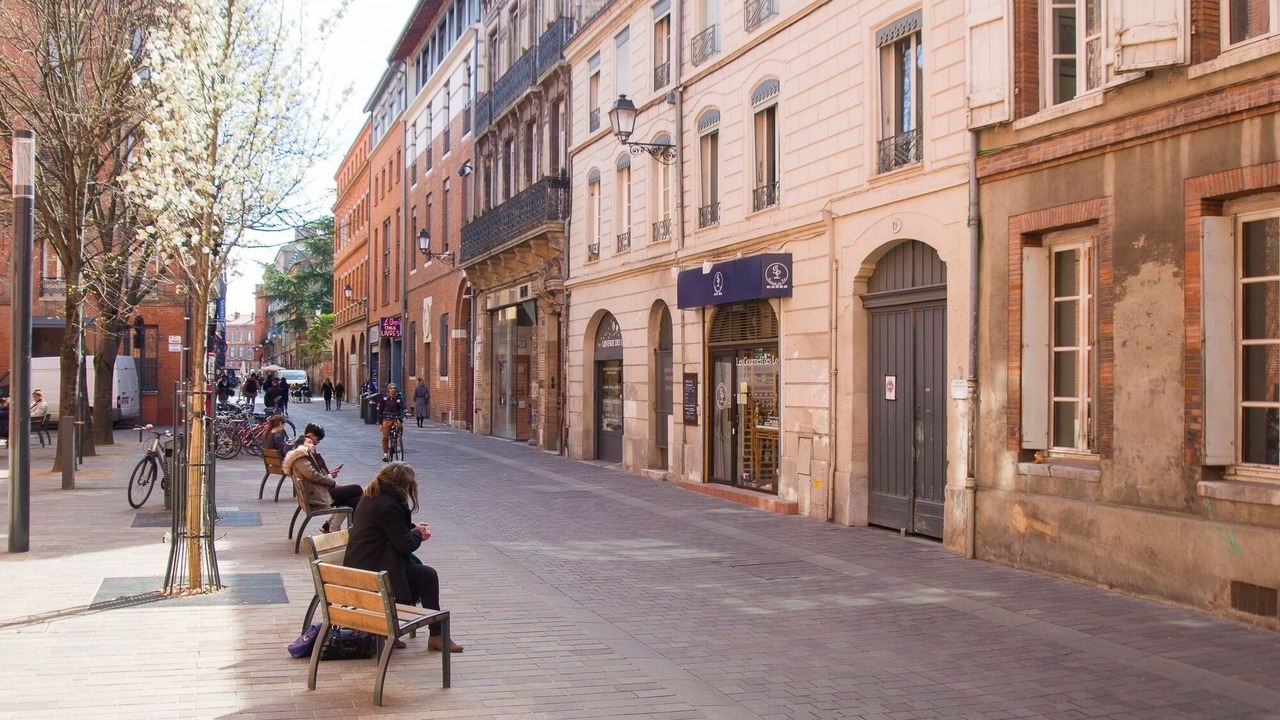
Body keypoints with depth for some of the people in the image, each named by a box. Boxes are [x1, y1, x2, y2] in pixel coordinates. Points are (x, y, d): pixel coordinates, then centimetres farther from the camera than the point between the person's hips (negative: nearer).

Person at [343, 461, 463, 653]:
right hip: (375, 570, -10)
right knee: (428, 576, -1)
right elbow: (405, 544, -17)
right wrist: (418, 534, 3)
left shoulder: (370, 498, 10)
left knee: (413, 563, 22)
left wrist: (413, 528, 12)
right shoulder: (389, 506, -20)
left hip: (357, 565, 10)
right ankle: (436, 635, 6)